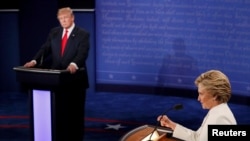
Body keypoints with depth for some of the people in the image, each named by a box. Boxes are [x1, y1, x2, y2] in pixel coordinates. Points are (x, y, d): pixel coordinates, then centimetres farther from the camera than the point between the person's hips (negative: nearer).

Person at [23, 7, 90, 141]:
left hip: (75, 78, -4)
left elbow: (82, 53, -21)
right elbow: (45, 49, 2)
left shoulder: (83, 34, -7)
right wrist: (35, 61, -16)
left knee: (75, 111, 6)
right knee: (59, 110, 9)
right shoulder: (54, 32, 9)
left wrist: (74, 64, -41)